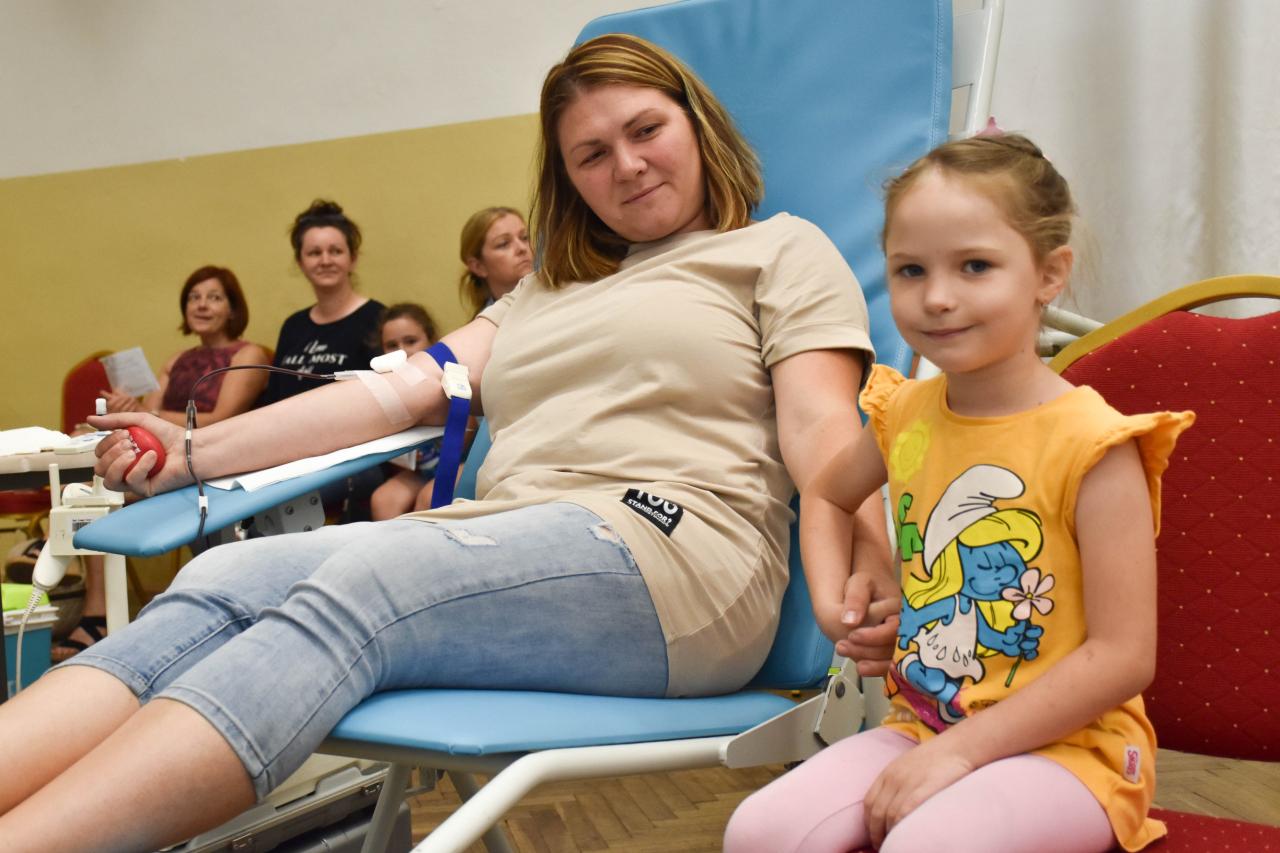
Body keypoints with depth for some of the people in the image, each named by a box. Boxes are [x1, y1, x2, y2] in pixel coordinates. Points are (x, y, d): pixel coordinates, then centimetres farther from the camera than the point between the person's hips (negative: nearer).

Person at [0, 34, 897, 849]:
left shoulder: (782, 249, 15)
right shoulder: (546, 292, 31)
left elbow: (818, 425, 0)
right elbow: (404, 389, 21)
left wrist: (867, 559, -22)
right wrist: (196, 451, 14)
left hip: (669, 552, -5)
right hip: (503, 543, 6)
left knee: (350, 593, -30)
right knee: (225, 580, -20)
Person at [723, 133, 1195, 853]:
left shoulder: (1093, 443, -15)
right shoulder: (904, 415, 3)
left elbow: (1124, 656, -17)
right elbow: (826, 496, 26)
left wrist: (960, 750, -19)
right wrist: (832, 604, 8)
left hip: (1065, 746, -5)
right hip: (921, 728, 5)